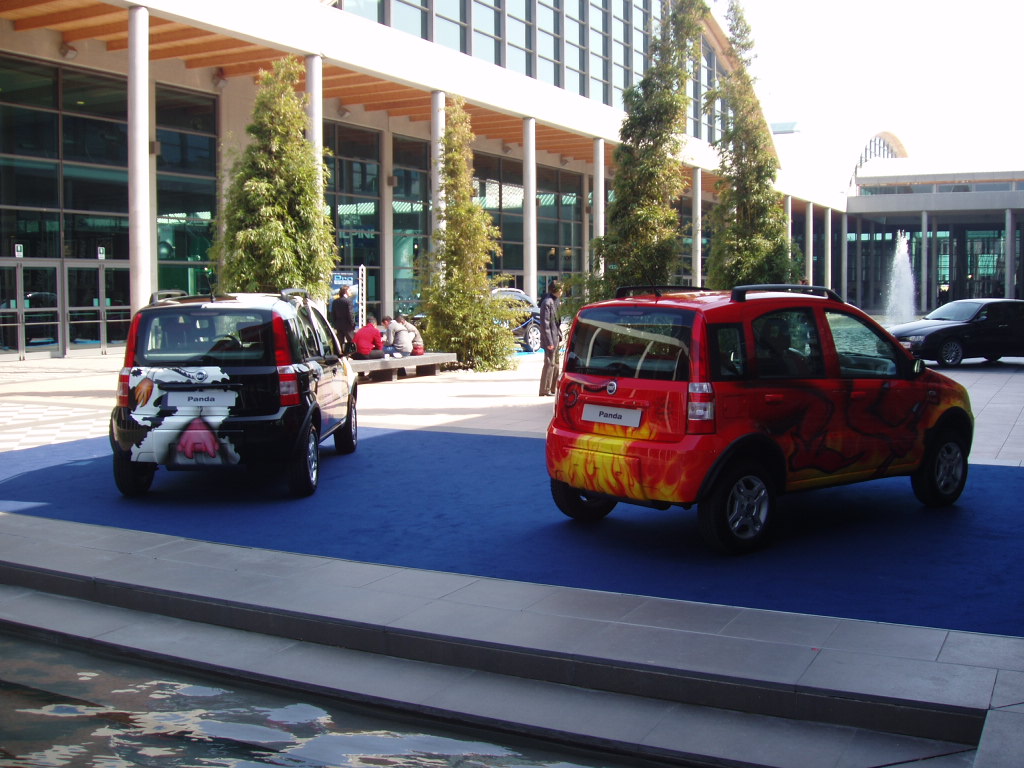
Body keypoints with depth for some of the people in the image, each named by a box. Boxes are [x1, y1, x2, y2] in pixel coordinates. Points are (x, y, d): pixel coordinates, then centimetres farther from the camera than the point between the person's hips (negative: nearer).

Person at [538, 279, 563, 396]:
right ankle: (545, 391, 0)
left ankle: (552, 389, 24)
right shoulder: (547, 302, -17)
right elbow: (545, 324, -20)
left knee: (555, 363, 15)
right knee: (549, 364, -6)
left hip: (556, 338, 10)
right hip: (550, 339, -10)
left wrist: (559, 336, 16)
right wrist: (549, 342, -21)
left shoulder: (555, 301, 13)